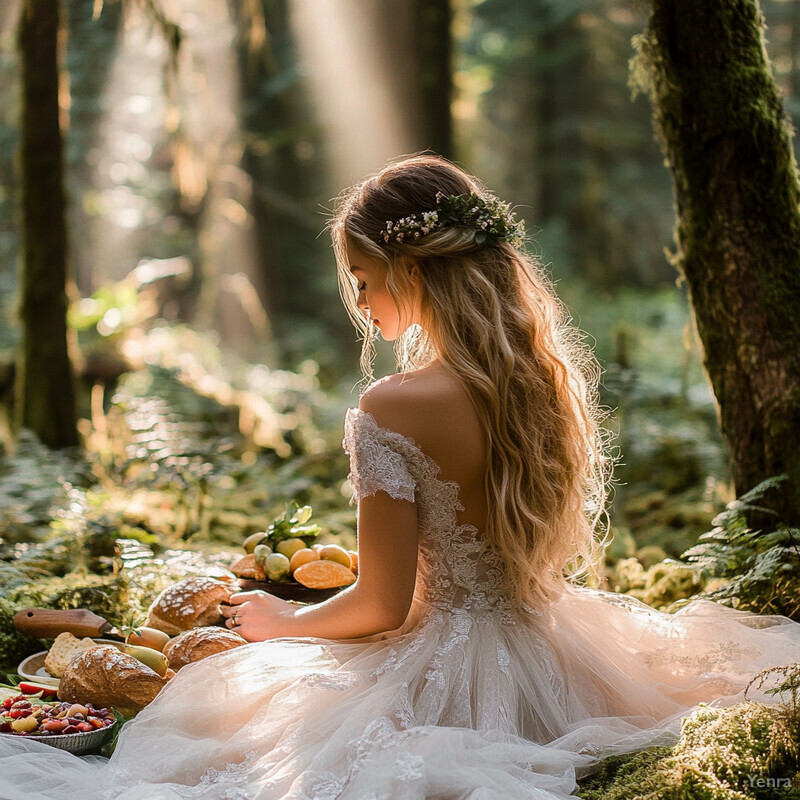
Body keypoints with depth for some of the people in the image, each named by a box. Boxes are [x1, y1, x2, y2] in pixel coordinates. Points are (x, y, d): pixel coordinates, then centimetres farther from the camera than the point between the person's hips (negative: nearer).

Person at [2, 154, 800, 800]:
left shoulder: (389, 411, -24)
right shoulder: (554, 376, -3)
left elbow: (382, 606, -19)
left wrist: (283, 623, 1)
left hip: (454, 673, -7)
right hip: (554, 657, 8)